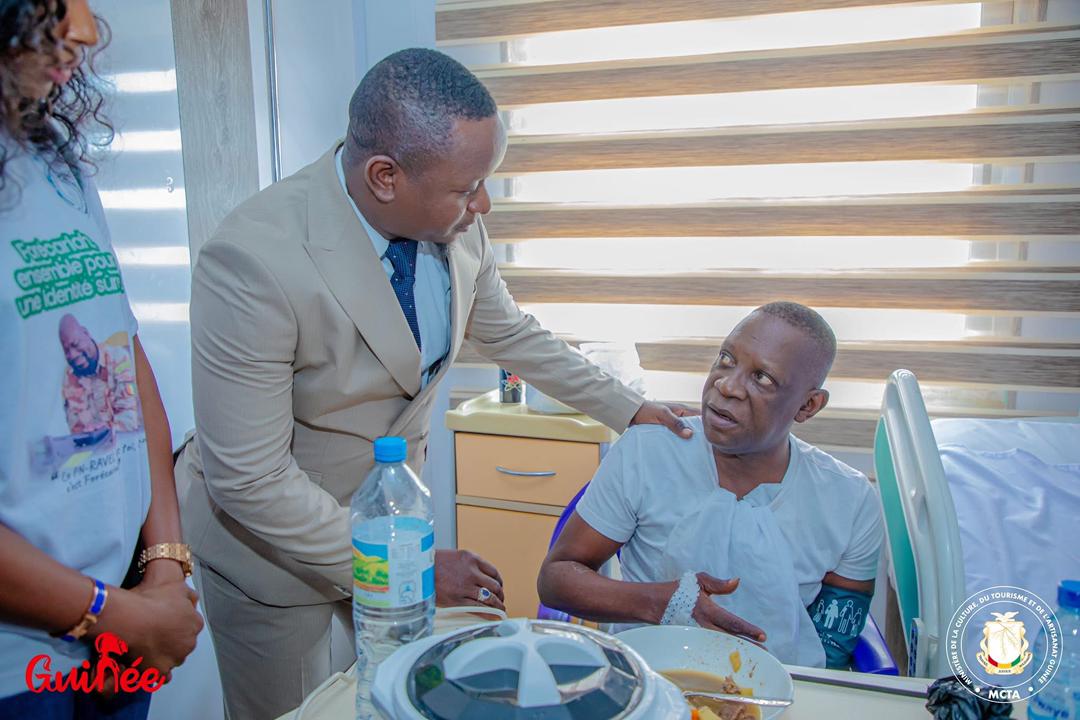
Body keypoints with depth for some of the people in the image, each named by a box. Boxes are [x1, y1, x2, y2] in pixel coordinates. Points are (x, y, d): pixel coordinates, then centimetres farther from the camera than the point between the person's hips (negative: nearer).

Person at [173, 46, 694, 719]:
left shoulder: (456, 225, -13)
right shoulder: (254, 260, -32)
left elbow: (509, 333, 6)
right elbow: (251, 480, -27)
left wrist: (630, 408, 11)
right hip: (274, 539, -4)